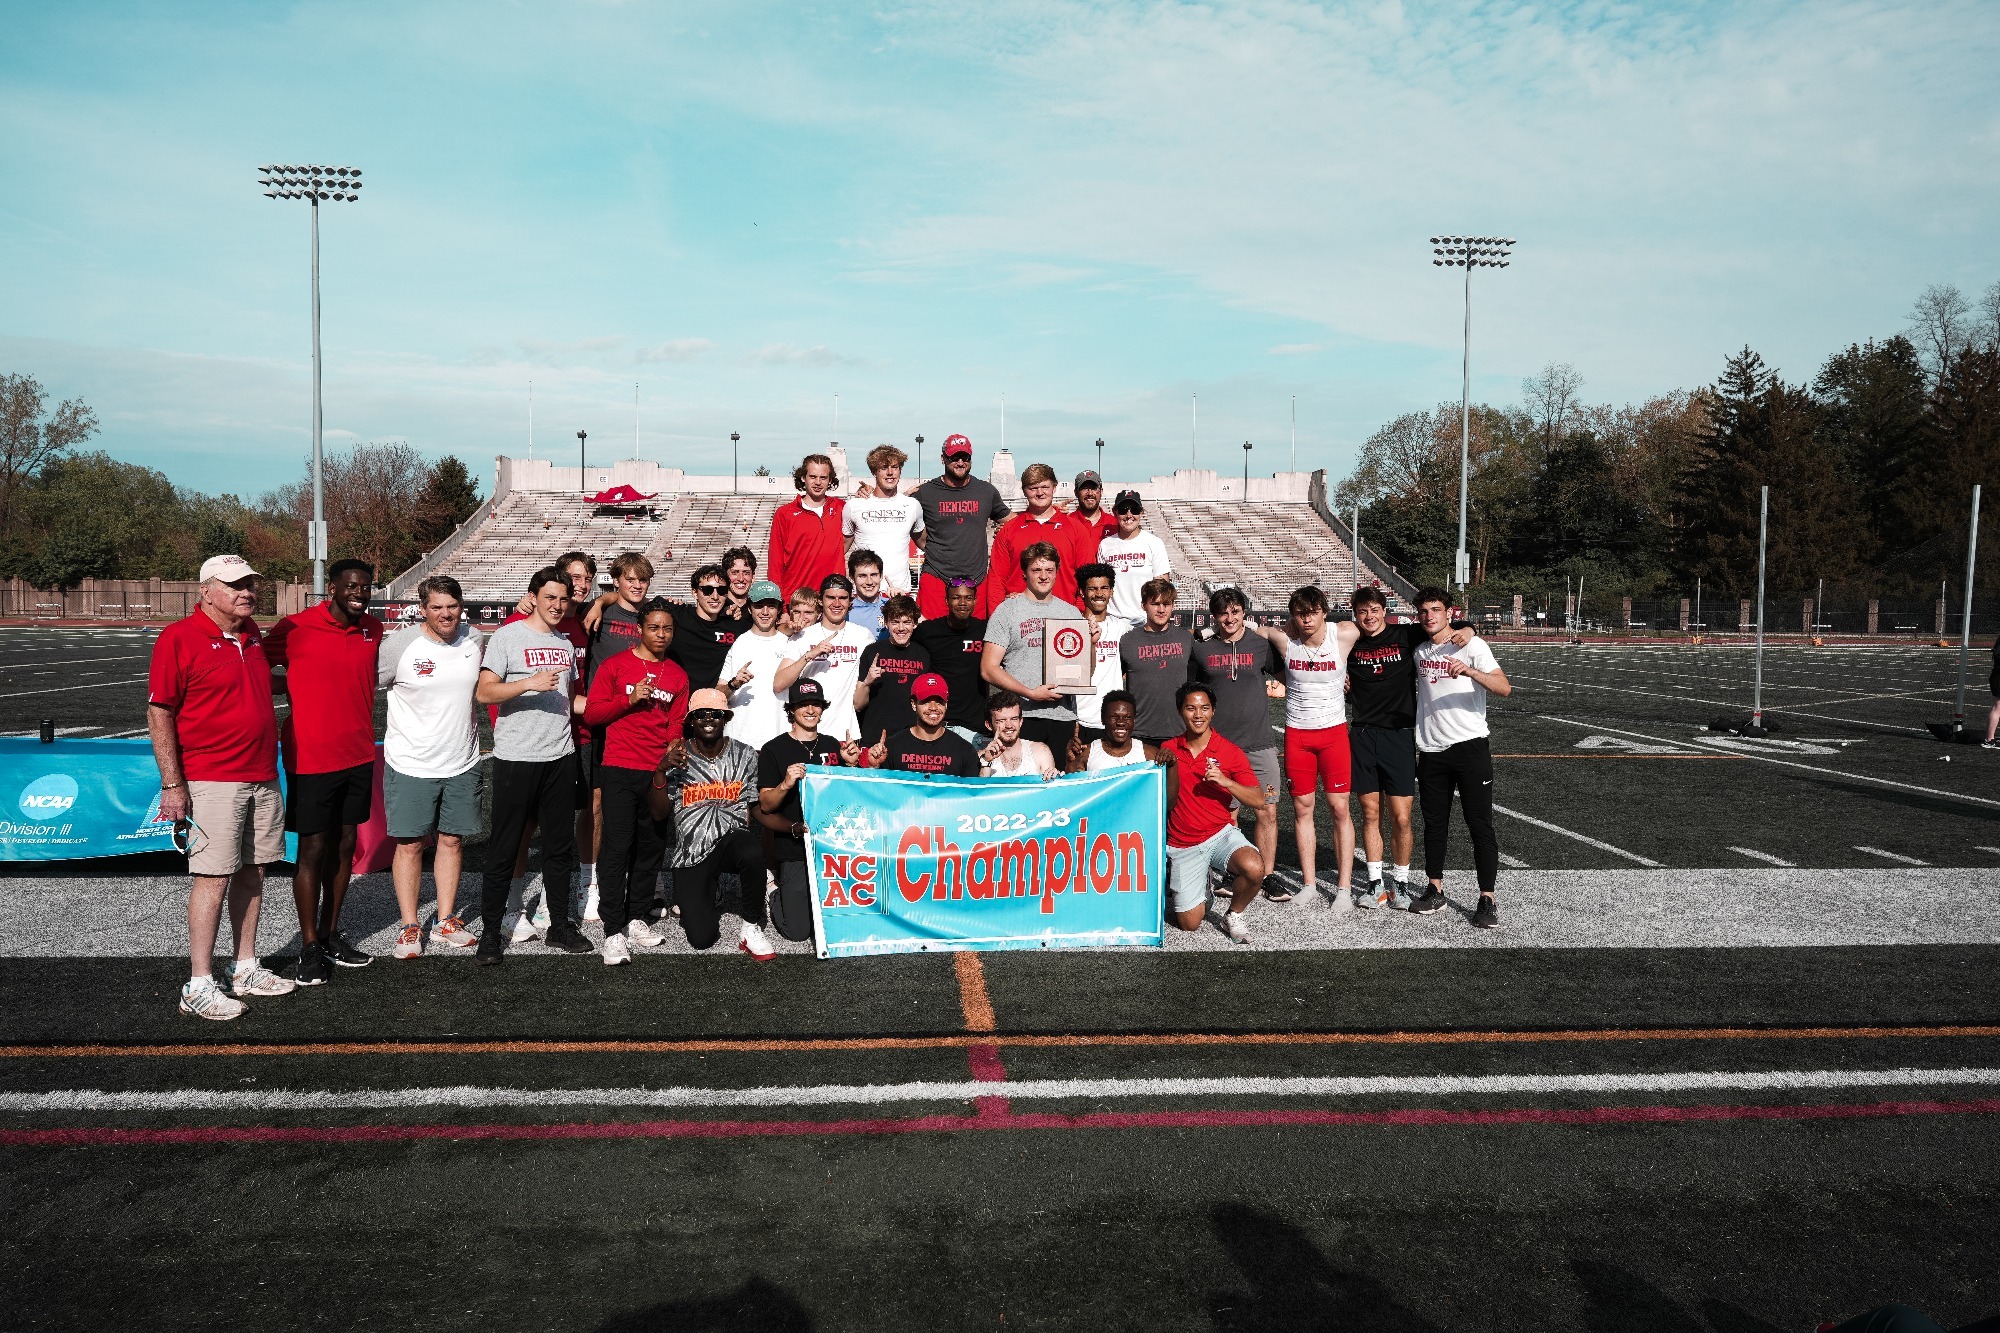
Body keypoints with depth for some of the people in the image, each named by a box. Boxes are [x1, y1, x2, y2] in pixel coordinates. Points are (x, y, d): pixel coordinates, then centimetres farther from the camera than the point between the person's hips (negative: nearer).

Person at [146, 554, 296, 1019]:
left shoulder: (253, 634, 12)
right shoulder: (179, 638, -10)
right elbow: (159, 714, -11)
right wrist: (172, 784, -14)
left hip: (263, 779, 7)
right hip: (212, 783, -7)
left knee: (252, 872, 12)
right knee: (212, 877, -6)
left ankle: (246, 969, 23)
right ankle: (199, 987, 1)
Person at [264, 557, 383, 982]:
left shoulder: (373, 629, 5)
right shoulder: (295, 628, -11)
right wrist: (295, 686, -11)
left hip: (359, 755, 5)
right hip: (311, 758, -5)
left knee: (344, 845, 13)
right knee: (313, 849, 1)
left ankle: (330, 934, 26)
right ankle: (310, 947, 12)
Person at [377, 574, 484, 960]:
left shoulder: (476, 640, 0)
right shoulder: (400, 644, -12)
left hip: (461, 764, 3)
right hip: (410, 764, -3)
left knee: (452, 840, 11)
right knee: (409, 844, 3)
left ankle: (446, 920, 23)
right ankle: (410, 926, 15)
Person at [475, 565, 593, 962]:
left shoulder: (565, 645, 15)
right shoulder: (508, 636, -4)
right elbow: (484, 692, -12)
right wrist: (530, 682, -23)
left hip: (560, 757, 6)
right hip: (516, 758, -5)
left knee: (560, 845, 11)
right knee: (504, 847, 1)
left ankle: (559, 925, 22)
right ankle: (490, 930, 12)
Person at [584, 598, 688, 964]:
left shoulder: (677, 675, 12)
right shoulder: (614, 666, 2)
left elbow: (676, 726, 12)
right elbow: (591, 714, 0)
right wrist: (628, 699, -13)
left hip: (659, 771, 4)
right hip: (619, 769, -4)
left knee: (652, 848, 8)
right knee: (616, 847, -8)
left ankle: (635, 917, 22)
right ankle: (613, 931, -5)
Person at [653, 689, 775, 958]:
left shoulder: (746, 756, 4)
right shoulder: (676, 758, 3)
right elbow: (660, 812, -4)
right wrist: (661, 770, -19)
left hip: (731, 838, 0)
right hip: (691, 852, 1)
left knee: (752, 852, -40)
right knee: (701, 938, -10)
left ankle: (752, 930, -16)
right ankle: (708, 896, 29)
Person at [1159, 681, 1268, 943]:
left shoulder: (1230, 752, -4)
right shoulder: (1168, 750, 2)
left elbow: (1258, 800, -7)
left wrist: (1225, 781, -22)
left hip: (1220, 834, -1)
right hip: (1182, 846, 1)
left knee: (1254, 868, -33)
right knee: (1190, 923, -3)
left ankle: (1233, 915, -1)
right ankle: (1202, 887, 32)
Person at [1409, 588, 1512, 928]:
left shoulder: (1472, 644, -6)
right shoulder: (1418, 649, 10)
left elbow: (1504, 688, -16)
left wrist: (1469, 670, -33)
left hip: (1469, 745, -5)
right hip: (1431, 750, 5)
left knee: (1480, 824, -4)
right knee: (1434, 823, 12)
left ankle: (1487, 900, 1)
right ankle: (1435, 890, 24)